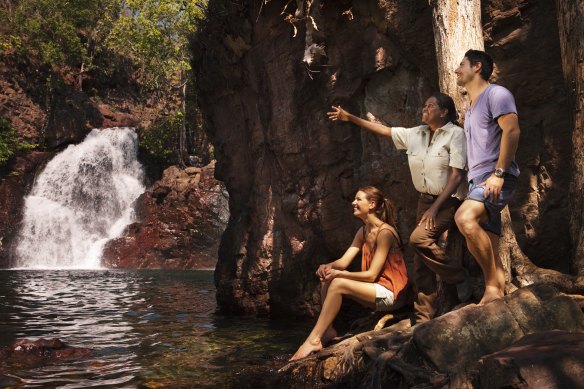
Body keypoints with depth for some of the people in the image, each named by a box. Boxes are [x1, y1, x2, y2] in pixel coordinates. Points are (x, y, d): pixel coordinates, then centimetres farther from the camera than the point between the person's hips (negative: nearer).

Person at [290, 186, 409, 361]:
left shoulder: (385, 232, -17)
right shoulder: (363, 231, 10)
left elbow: (371, 275, -20)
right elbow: (344, 261, 3)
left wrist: (338, 273, -19)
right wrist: (328, 266, -18)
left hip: (392, 293, -9)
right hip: (376, 289, 9)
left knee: (338, 284, -25)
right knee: (326, 279, -2)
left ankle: (314, 340, -24)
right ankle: (328, 330, -6)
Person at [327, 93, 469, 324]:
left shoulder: (455, 134, -12)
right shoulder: (415, 134, 7)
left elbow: (457, 175, -17)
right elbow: (385, 130, 16)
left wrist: (435, 208, -22)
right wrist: (351, 118, 15)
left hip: (448, 201, -6)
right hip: (425, 200, 6)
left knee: (418, 238, -29)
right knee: (421, 261, 1)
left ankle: (458, 278, -8)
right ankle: (423, 317, 7)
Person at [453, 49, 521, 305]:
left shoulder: (496, 94, -2)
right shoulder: (471, 108, 26)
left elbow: (512, 131, -15)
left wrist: (498, 173, -22)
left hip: (497, 179, -10)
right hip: (477, 181, 10)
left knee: (464, 218, -32)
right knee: (488, 250, 3)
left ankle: (493, 285, -24)